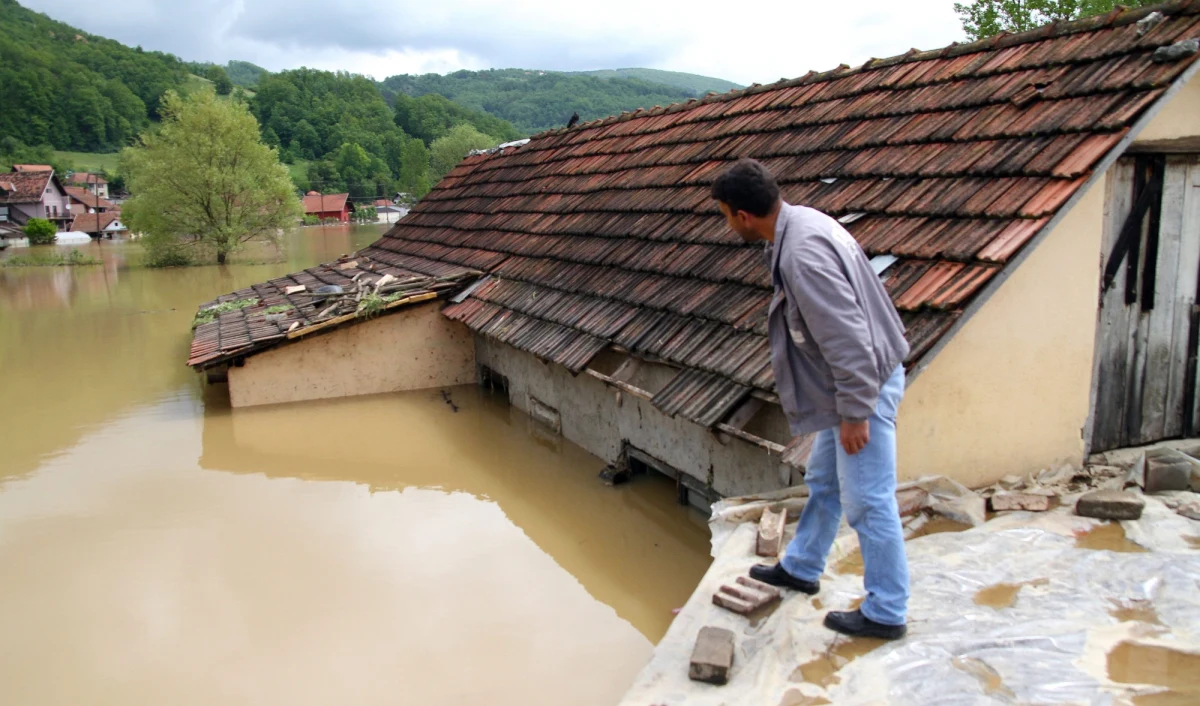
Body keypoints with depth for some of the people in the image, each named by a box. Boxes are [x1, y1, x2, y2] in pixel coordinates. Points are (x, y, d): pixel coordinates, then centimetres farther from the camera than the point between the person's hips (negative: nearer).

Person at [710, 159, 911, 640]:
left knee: (867, 502, 1)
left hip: (864, 385, -11)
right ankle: (800, 569, 42)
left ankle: (885, 614, 16)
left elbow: (846, 337, -28)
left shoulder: (802, 254, -29)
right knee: (823, 483, 24)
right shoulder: (798, 222, 4)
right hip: (847, 382, 11)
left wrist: (855, 412, -21)